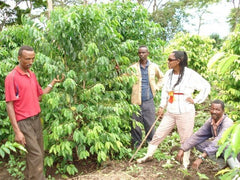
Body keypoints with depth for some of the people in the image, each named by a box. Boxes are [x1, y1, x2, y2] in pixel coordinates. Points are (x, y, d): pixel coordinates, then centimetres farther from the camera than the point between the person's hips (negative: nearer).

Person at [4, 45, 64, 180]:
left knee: (39, 153, 12)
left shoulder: (32, 75, 10)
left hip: (36, 119, 7)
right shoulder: (12, 77, -12)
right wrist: (17, 131, -17)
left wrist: (53, 83, 5)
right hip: (24, 122, -7)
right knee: (36, 154, -8)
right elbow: (9, 105, -13)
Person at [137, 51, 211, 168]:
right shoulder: (168, 74, 5)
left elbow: (206, 86, -5)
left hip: (185, 113, -5)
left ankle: (185, 163, 27)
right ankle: (149, 155, 27)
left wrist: (196, 100, -7)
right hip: (170, 112, 5)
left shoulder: (190, 74, -12)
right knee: (158, 134, 9)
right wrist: (162, 106, 9)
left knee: (185, 139, 8)